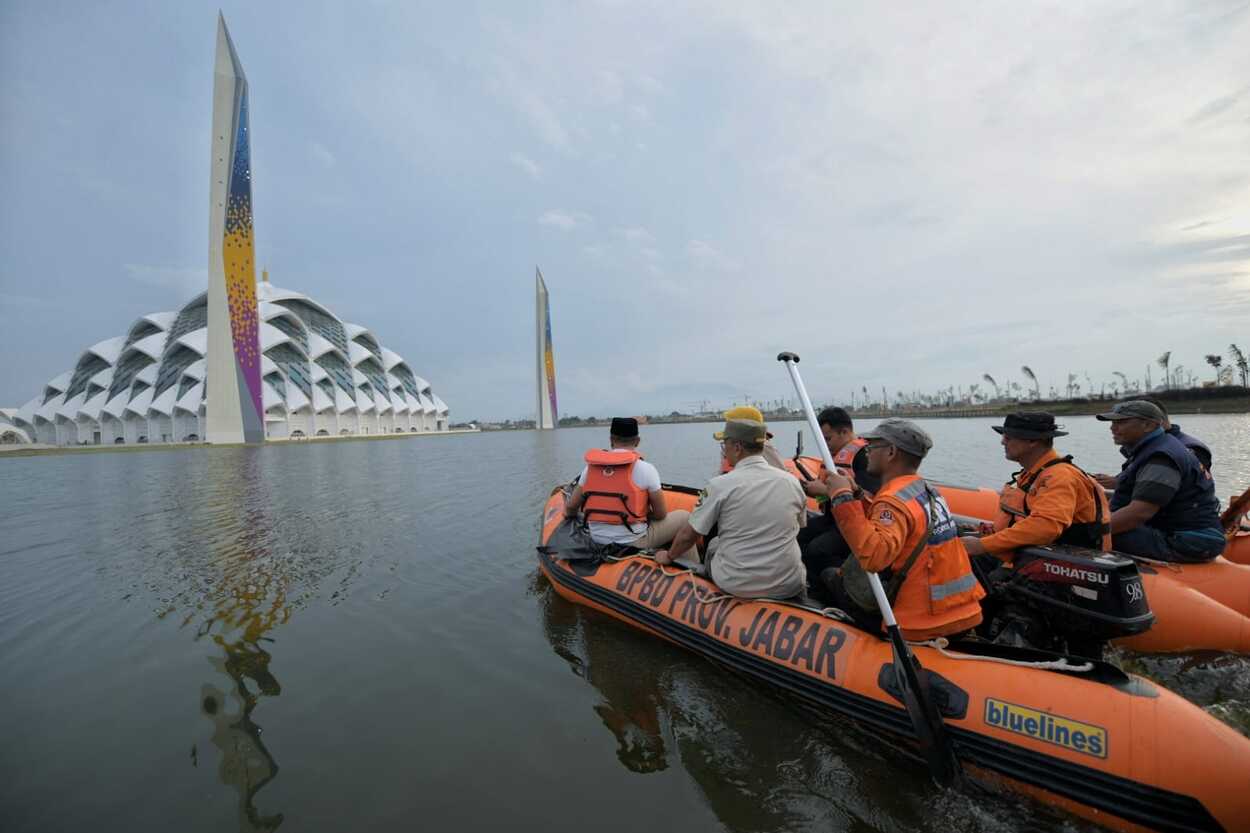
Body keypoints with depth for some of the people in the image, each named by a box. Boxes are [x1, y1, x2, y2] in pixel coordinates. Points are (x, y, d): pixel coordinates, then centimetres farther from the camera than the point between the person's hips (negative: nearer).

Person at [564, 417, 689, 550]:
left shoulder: (591, 467, -1)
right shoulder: (645, 469, -13)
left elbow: (570, 507, 7)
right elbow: (661, 514, -7)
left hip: (598, 541, 5)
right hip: (634, 543, -5)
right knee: (684, 516, 11)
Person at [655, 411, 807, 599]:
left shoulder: (720, 485, -14)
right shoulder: (792, 482, -4)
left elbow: (688, 535, -7)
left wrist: (669, 556, 13)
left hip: (735, 586, -2)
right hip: (788, 588, 3)